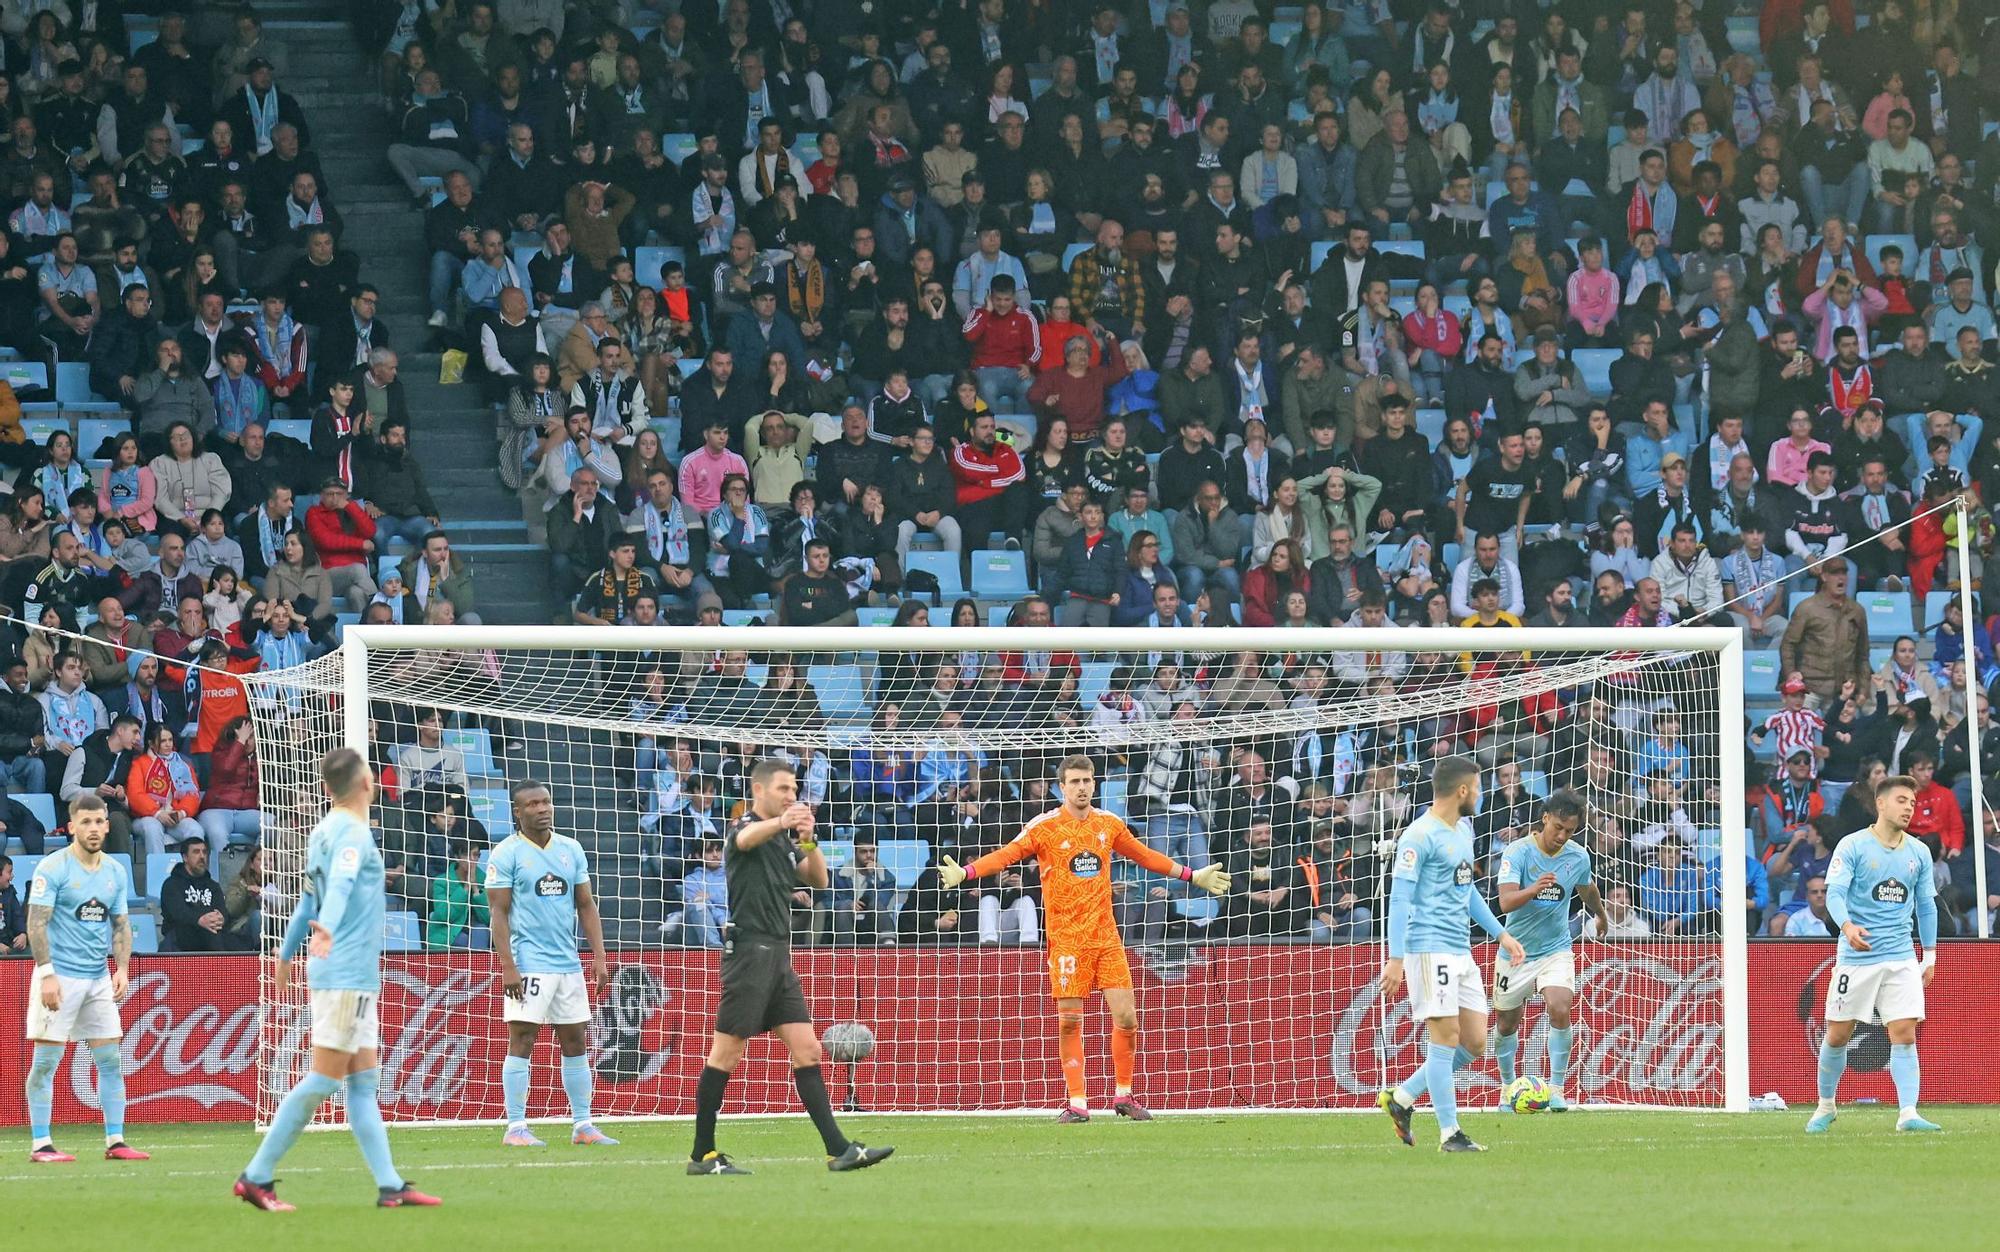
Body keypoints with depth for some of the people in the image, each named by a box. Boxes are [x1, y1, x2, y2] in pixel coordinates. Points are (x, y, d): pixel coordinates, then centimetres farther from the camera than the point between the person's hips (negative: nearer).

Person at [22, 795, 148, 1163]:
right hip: (60, 977, -6)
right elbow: (37, 923, -11)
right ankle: (41, 1144, -1)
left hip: (99, 979, 6)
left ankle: (115, 1142, 9)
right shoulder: (53, 868, -8)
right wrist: (46, 973, -19)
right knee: (46, 1061, -4)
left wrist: (123, 968, 2)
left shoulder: (116, 872, 10)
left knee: (110, 1060, 4)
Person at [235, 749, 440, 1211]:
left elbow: (311, 896, 24)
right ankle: (256, 1177, -5)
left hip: (353, 977, 10)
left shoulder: (326, 831, 12)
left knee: (364, 1080, 8)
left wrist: (287, 952, 35)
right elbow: (339, 885, -33)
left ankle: (390, 1186, 8)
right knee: (323, 1080, -7)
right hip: (347, 975, -10)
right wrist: (326, 930, -50)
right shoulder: (352, 832, -14)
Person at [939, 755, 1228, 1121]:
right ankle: (1077, 1102, 5)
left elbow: (1145, 856, 24)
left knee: (1126, 1017, -2)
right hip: (1065, 937, -3)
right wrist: (964, 873, -27)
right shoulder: (1045, 827, -3)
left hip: (1105, 936, 3)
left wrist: (1192, 875, 29)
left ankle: (1124, 1095, 14)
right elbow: (1006, 855, -12)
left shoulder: (1109, 824, 9)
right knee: (1069, 1021, -3)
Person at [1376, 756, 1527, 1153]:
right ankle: (1449, 1134, -5)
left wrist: (1501, 935, 25)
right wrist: (1395, 959, -20)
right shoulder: (1420, 836, -11)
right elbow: (1400, 898, -14)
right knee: (1446, 1038, -9)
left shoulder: (1463, 830, 16)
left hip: (1461, 952, 9)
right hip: (1431, 947, -9)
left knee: (1474, 1044, 6)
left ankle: (1401, 1099, 17)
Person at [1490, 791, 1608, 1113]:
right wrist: (1534, 889, -47)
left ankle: (1556, 1088, -11)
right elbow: (1506, 902, -28)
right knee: (1507, 1023, 10)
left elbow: (1587, 889, 19)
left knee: (1559, 1010, -22)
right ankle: (1508, 1086, 34)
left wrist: (1601, 916, 37)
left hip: (1555, 950, 1)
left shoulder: (1578, 856, -5)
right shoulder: (1518, 852, -17)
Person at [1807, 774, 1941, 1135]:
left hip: (1901, 957, 3)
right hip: (1856, 956, -3)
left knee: (1904, 1034, -9)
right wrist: (1848, 926, -34)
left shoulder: (1919, 853, 8)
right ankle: (1825, 1107, 22)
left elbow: (1926, 905, 17)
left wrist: (1930, 955, 14)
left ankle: (1907, 1113, -11)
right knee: (1837, 1035, 3)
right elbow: (1835, 893, -14)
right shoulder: (1852, 847, -5)